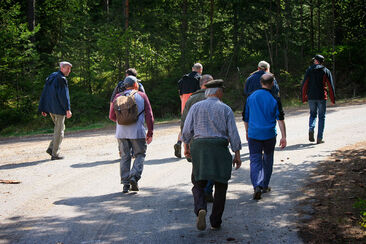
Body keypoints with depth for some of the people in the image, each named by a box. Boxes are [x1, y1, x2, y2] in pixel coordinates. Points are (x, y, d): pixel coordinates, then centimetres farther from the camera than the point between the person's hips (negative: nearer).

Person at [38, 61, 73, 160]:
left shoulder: (50, 78, 15)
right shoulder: (62, 79, -13)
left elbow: (44, 94, 15)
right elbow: (64, 95, -19)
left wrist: (43, 108, 16)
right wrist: (68, 109, -20)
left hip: (51, 109, 9)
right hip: (59, 109, -9)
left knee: (59, 129, 20)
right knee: (59, 131, -1)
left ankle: (51, 148, 13)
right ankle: (55, 154, 0)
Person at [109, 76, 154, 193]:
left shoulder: (118, 97, 8)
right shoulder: (142, 96, 3)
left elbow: (112, 116, 9)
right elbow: (149, 116, -1)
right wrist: (150, 133, 3)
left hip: (121, 132, 2)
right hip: (137, 132, -2)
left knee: (125, 157, 9)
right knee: (140, 155, 10)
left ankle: (125, 184, 5)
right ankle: (134, 176, -12)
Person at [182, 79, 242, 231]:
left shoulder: (196, 107, 6)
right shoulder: (225, 109, 2)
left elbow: (187, 131, 2)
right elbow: (233, 134, -1)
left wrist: (188, 147, 17)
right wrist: (237, 155, 5)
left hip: (199, 146, 1)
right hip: (219, 149, -1)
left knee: (198, 185, 11)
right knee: (220, 186, 12)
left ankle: (201, 210, -19)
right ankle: (215, 222, 11)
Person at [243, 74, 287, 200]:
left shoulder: (251, 97, 3)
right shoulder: (274, 99, -4)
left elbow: (246, 118, 11)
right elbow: (280, 119, -9)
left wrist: (247, 132, 25)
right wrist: (283, 137, -8)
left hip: (253, 134, 1)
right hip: (269, 135, -1)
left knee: (255, 160, -1)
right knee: (267, 160, 17)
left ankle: (257, 186, -20)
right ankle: (265, 186, 26)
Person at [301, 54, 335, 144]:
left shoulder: (309, 70, 4)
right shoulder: (326, 71, 2)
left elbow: (304, 84, 1)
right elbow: (330, 86, -2)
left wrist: (304, 97, 7)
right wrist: (333, 98, 3)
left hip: (311, 97, 1)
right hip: (322, 97, -1)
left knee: (313, 114, 19)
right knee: (321, 117, 7)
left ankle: (311, 129, -8)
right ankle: (319, 138, 3)